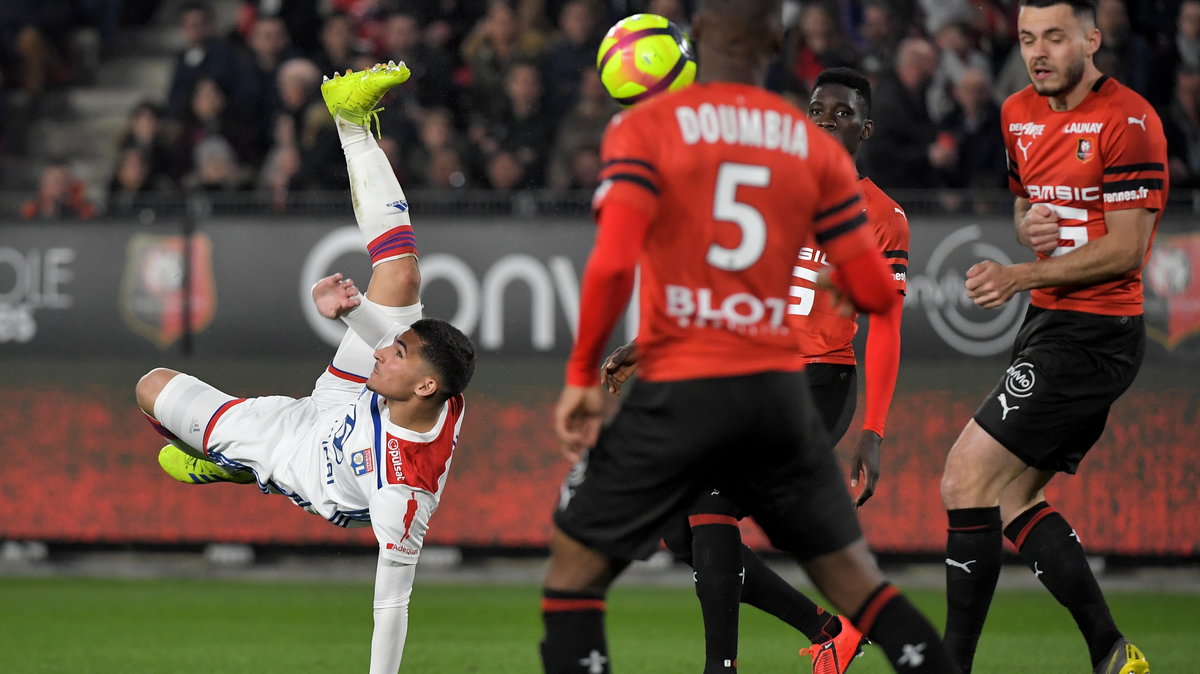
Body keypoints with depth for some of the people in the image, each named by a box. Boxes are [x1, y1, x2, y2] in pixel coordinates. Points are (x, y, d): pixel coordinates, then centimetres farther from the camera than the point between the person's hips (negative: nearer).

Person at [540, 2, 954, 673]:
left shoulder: (644, 128, -3)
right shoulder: (817, 147, 6)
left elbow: (613, 263, -15)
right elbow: (875, 292, 6)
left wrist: (583, 376, -4)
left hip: (679, 391, -3)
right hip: (780, 387, 3)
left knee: (574, 567, 8)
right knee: (851, 571, 14)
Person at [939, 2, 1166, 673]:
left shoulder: (1128, 120, -15)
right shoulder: (1019, 113, 11)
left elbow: (1125, 248, -17)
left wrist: (1020, 277, -21)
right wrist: (1029, 224, 1)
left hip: (1093, 333, -9)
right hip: (1049, 323, 9)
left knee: (967, 479, -13)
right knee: (1011, 498, 9)